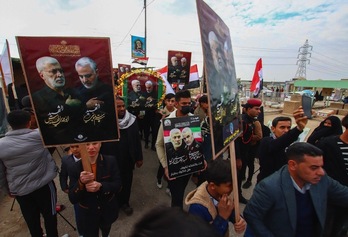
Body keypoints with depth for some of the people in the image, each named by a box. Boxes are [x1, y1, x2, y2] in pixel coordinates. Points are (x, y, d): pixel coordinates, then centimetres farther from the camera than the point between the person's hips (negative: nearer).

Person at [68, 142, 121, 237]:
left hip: (108, 211, 2)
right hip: (88, 215, -1)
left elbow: (118, 185, -17)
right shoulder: (75, 168, -17)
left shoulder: (111, 161, -18)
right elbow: (72, 199, -15)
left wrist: (101, 186, -35)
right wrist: (80, 182, -34)